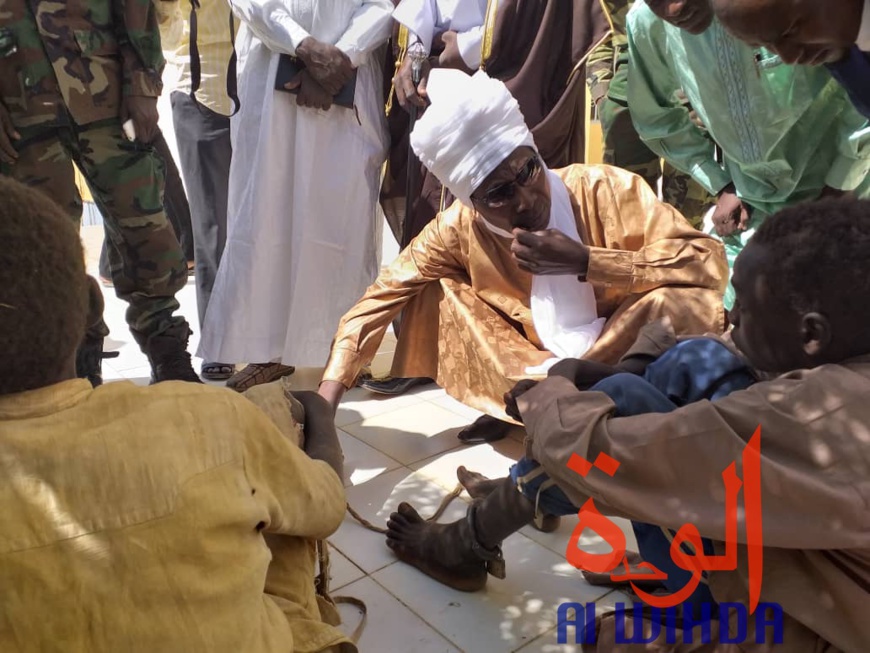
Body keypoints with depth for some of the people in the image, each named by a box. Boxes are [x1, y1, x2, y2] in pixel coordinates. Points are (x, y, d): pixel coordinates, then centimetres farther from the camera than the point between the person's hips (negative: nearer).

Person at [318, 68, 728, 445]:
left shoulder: (605, 189, -23)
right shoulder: (460, 228, -14)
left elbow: (709, 262, -28)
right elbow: (384, 293, -9)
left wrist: (584, 262, -36)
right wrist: (331, 388, -19)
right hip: (543, 358, 3)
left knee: (682, 303, -33)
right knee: (433, 296, -9)